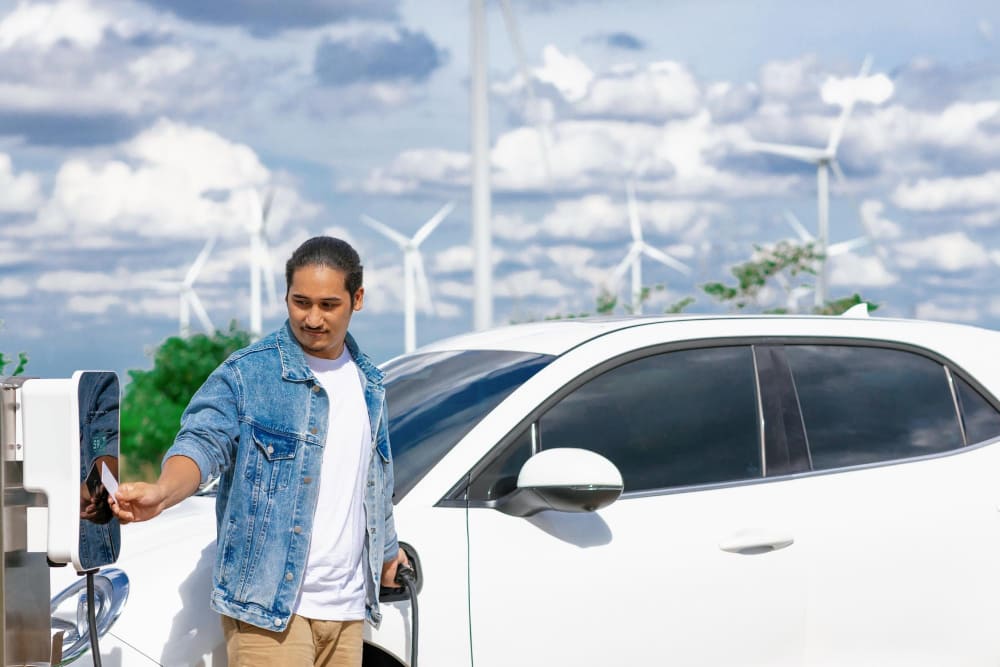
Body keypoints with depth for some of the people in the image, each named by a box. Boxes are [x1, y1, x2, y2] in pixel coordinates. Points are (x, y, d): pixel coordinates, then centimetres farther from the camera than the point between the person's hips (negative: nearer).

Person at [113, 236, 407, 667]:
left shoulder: (369, 384, 14)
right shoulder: (247, 373, -5)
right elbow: (203, 442, -17)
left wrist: (386, 551, 38)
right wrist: (161, 493, -37)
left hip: (346, 605, 6)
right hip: (268, 601, -6)